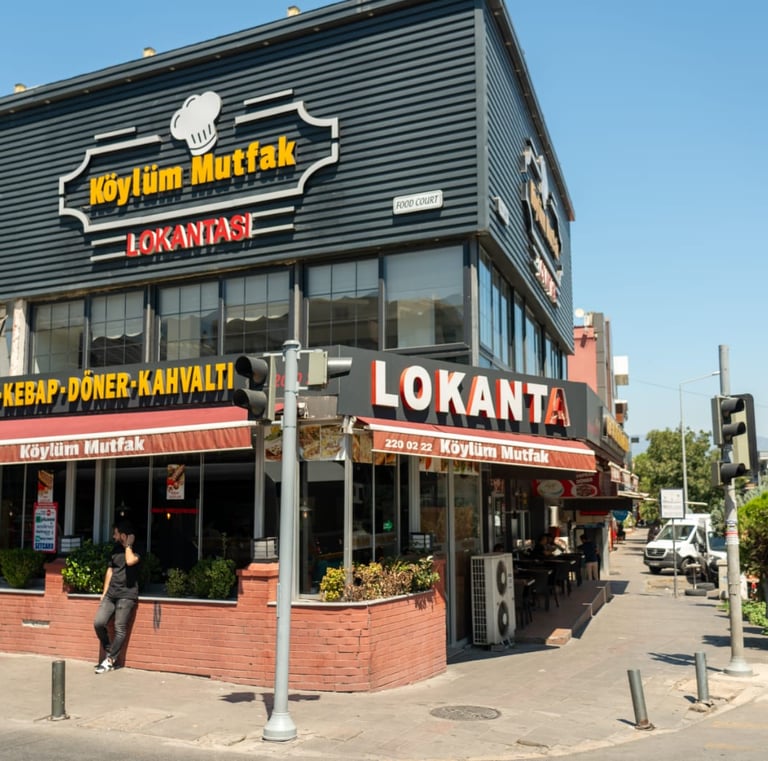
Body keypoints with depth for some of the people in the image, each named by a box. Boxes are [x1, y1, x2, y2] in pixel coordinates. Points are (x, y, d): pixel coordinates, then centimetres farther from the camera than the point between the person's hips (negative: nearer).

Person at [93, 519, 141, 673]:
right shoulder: (116, 548, 16)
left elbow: (130, 561, -28)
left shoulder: (135, 550, -4)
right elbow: (110, 570, 19)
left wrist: (128, 545, -13)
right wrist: (104, 592, 15)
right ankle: (109, 652, 16)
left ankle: (110, 661, 3)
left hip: (127, 595, -6)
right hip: (111, 593, 7)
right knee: (99, 623, -4)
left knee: (120, 629, -5)